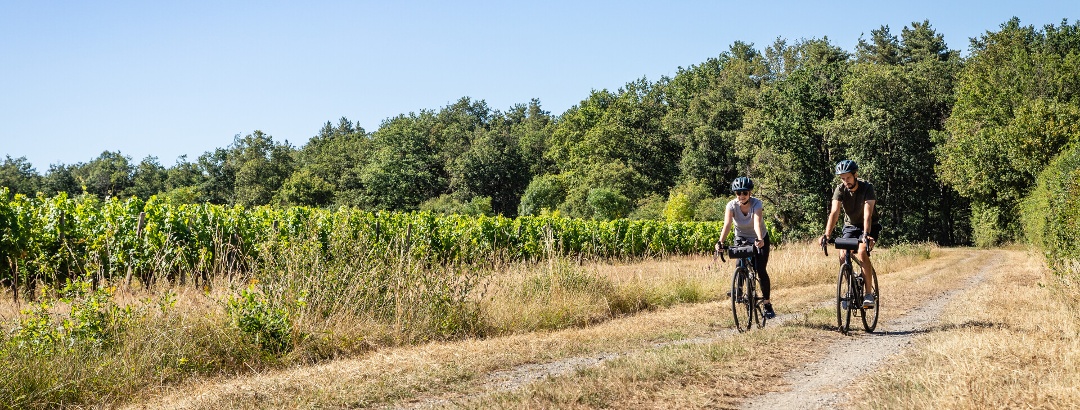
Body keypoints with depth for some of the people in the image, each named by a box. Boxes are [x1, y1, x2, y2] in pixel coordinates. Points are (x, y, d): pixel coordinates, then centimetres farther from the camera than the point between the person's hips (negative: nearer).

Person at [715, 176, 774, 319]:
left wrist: (760, 239, -60)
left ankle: (767, 304, -1)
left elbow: (757, 223, -42)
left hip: (759, 240, -2)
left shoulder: (756, 204, -26)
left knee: (761, 270, -11)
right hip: (741, 239, 2)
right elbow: (727, 224, -35)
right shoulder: (731, 205, -21)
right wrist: (720, 241, -51)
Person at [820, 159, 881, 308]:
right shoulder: (840, 190, -14)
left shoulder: (867, 188, -23)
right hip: (850, 226, 3)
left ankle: (869, 293, -20)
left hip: (869, 226, -3)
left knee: (862, 253, -28)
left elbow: (867, 213, -35)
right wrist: (827, 234, -40)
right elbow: (834, 212, -26)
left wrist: (866, 234, -50)